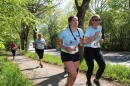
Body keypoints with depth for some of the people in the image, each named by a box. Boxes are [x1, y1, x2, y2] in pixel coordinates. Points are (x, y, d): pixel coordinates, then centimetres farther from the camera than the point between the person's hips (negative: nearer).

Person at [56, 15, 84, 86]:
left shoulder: (80, 31, -5)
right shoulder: (64, 31, -19)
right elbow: (58, 42, -8)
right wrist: (65, 48, -22)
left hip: (76, 54, 5)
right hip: (66, 54, -5)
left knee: (73, 75, 11)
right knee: (74, 75, -14)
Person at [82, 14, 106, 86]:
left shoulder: (100, 27, 5)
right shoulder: (89, 29, -14)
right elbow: (85, 42, -20)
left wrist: (100, 40, 0)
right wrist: (95, 36, -25)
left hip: (97, 49, 6)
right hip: (89, 50, -5)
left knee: (103, 65, -8)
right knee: (91, 67, -5)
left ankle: (96, 80, 18)